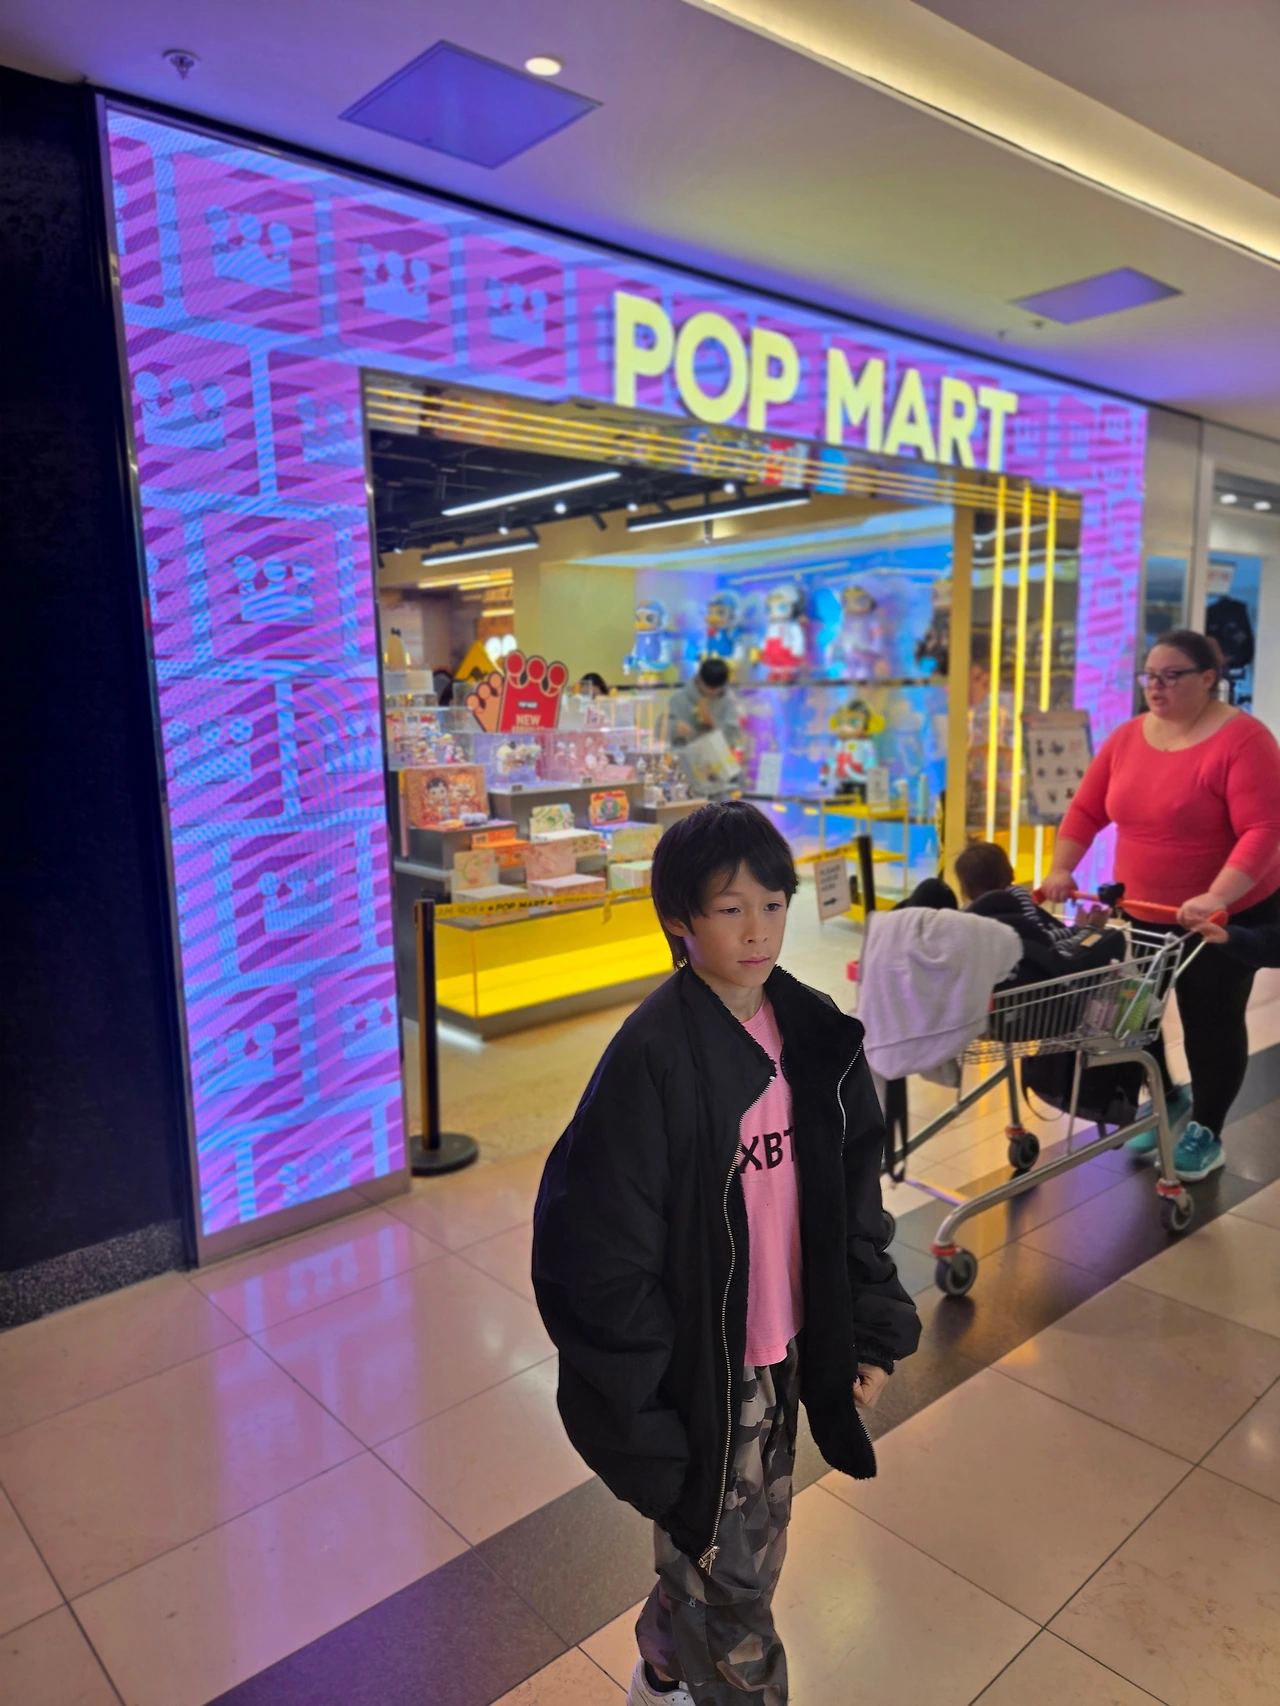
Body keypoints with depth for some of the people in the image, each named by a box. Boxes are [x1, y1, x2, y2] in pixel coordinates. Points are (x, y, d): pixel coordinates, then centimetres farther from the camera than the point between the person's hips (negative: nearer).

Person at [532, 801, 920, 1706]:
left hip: (783, 1349, 6)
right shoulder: (653, 1058, -23)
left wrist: (874, 1329, 2)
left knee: (745, 1551, 25)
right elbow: (603, 1245, -18)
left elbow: (852, 1195, 5)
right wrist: (647, 1400, -14)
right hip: (699, 1363, -6)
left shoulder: (813, 1032, -5)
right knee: (730, 1574, 13)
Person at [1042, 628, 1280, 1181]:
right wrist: (1061, 869, -10)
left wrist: (1215, 897, -37)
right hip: (1142, 910, 6)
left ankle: (1206, 1133, 27)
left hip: (1230, 915, -5)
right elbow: (1085, 810, 3)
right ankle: (1167, 1100, 38)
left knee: (1211, 1021, 7)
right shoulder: (1127, 737, -1)